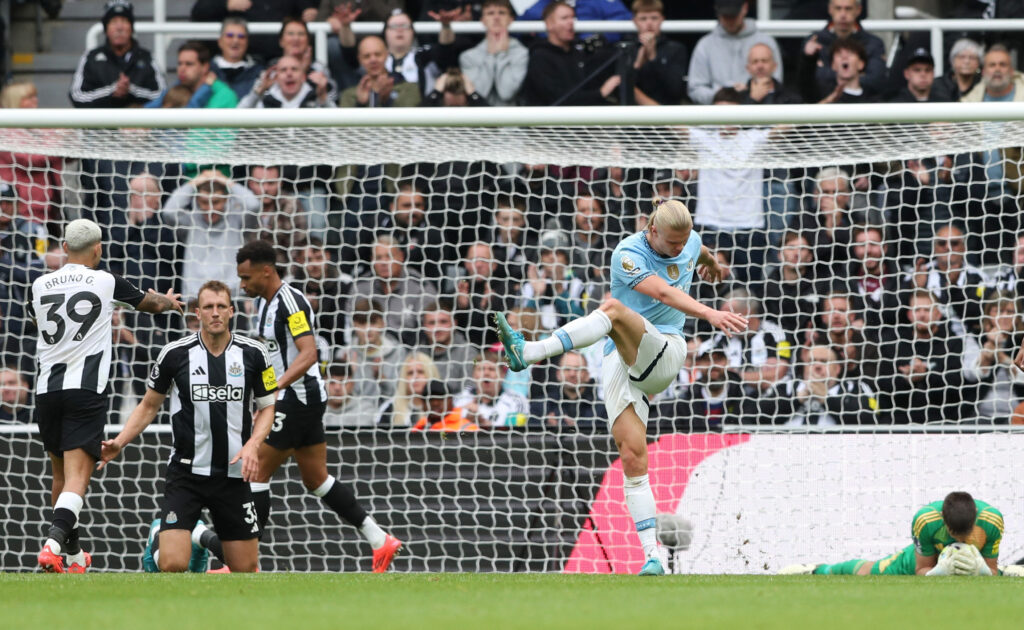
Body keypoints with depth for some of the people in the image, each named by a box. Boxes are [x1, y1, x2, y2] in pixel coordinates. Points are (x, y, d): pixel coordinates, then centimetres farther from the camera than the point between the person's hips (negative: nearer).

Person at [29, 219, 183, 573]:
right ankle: (53, 545, -31)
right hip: (86, 390, -4)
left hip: (46, 389, 4)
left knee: (61, 474, 18)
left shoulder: (40, 286, 8)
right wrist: (169, 302, 42)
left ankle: (73, 555, 28)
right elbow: (148, 303, 17)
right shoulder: (105, 282, -2)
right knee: (77, 474, -10)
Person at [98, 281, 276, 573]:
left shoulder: (253, 354, -1)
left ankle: (203, 537, 35)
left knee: (245, 568, 5)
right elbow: (149, 406, 8)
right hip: (186, 471, -2)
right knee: (173, 565, -16)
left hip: (234, 473, 2)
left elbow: (266, 408, 9)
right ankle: (159, 544, 17)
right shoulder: (175, 353, -4)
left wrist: (252, 444, -10)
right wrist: (119, 442, -5)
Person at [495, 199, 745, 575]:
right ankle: (652, 557, -11)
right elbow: (663, 293, -25)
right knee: (632, 456, -13)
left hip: (663, 354, 1)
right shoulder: (628, 255, -8)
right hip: (620, 363, -1)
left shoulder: (689, 243, 9)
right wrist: (710, 315, -39)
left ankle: (528, 354, -39)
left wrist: (710, 261, 59)